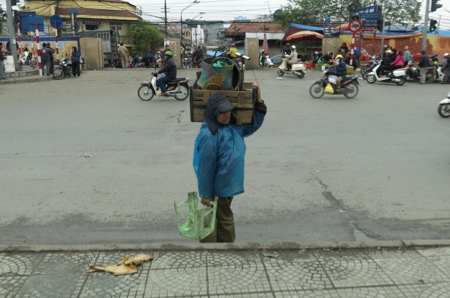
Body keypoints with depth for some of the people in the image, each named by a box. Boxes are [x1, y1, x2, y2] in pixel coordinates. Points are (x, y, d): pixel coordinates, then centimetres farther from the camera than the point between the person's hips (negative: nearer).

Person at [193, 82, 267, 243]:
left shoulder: (233, 127, 1)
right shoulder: (209, 135, -24)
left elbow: (254, 124, 14)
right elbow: (205, 167, -20)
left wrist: (258, 99, 3)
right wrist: (206, 193, -15)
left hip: (229, 184, 8)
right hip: (217, 188, -8)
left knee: (224, 219, 22)